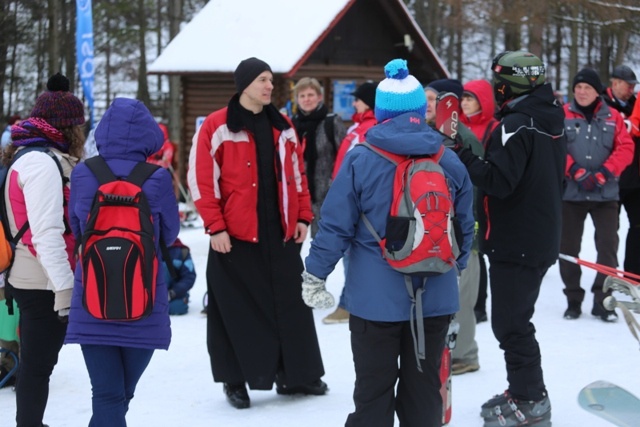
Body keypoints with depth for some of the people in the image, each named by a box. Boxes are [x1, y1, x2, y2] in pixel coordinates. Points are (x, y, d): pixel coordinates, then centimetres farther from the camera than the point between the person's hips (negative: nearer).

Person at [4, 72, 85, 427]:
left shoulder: (32, 157, 15)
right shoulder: (42, 163, -17)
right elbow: (47, 234, -23)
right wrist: (65, 290, -23)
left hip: (30, 279, 10)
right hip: (44, 284, -10)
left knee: (34, 363, 17)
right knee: (38, 365, -3)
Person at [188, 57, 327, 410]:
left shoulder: (282, 127, 11)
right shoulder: (217, 127, -7)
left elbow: (297, 175, 16)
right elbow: (202, 180, -9)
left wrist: (303, 217, 9)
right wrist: (215, 227, -13)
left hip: (282, 234, 5)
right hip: (235, 236, -5)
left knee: (291, 304, 10)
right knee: (236, 309, 2)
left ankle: (295, 374, 21)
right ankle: (235, 381, 13)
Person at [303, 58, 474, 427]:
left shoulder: (361, 160, -10)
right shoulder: (450, 162, 0)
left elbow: (336, 224, -9)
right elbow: (465, 227, 9)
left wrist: (315, 274, 2)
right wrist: (455, 268, 26)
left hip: (376, 298, -3)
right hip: (435, 297, 3)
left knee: (373, 390, 7)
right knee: (424, 387, 13)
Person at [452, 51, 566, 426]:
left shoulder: (517, 124, -19)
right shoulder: (552, 120, 11)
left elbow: (498, 181, -25)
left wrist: (460, 153, -20)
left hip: (515, 241, -10)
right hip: (541, 237, 10)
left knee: (510, 323, -2)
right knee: (516, 318, 19)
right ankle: (525, 392, 26)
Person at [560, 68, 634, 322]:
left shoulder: (612, 117, 4)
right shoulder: (562, 115, 0)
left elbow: (625, 149, -1)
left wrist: (602, 174, -12)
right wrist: (577, 172, -17)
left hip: (605, 193, 0)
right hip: (570, 193, 0)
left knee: (608, 245, -4)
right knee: (568, 247, 5)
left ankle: (603, 301, 4)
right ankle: (573, 300, 17)